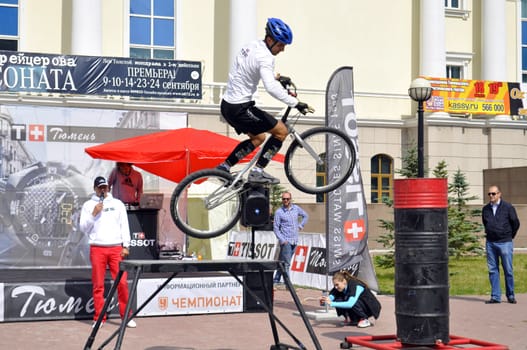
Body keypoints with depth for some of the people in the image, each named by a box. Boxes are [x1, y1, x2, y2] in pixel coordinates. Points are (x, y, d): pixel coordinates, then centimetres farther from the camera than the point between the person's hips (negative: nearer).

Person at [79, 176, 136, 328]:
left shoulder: (117, 204, 12)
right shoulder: (88, 205, 8)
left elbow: (124, 225, 9)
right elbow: (83, 227, 4)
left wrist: (126, 246, 0)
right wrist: (93, 214, -9)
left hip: (116, 248, 1)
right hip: (97, 249, -1)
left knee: (122, 282, -5)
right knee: (98, 285, 0)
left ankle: (126, 316, 1)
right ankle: (99, 318, 7)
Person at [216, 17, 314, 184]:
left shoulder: (252, 46, 10)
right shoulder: (265, 57, -20)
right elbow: (271, 88, -34)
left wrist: (277, 77, 26)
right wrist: (296, 103, -32)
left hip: (228, 105, 10)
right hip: (240, 109, -10)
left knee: (258, 138, 26)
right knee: (281, 131, -4)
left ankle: (224, 167, 25)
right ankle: (257, 171, -6)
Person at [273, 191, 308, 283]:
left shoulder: (296, 208, 6)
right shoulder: (279, 212, -6)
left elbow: (305, 216, 25)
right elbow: (275, 228, -5)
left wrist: (301, 226, 13)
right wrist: (282, 240, -13)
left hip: (294, 241, 5)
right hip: (285, 241, -5)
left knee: (282, 262, 12)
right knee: (286, 263, -9)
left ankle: (276, 280, 23)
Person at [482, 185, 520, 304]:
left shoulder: (508, 207, -4)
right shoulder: (486, 209, 8)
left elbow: (516, 223, 4)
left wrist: (510, 236, 11)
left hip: (505, 243, -4)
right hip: (490, 243, 4)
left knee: (508, 271, 0)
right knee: (492, 270, 3)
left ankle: (510, 296, 12)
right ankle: (495, 297, 8)